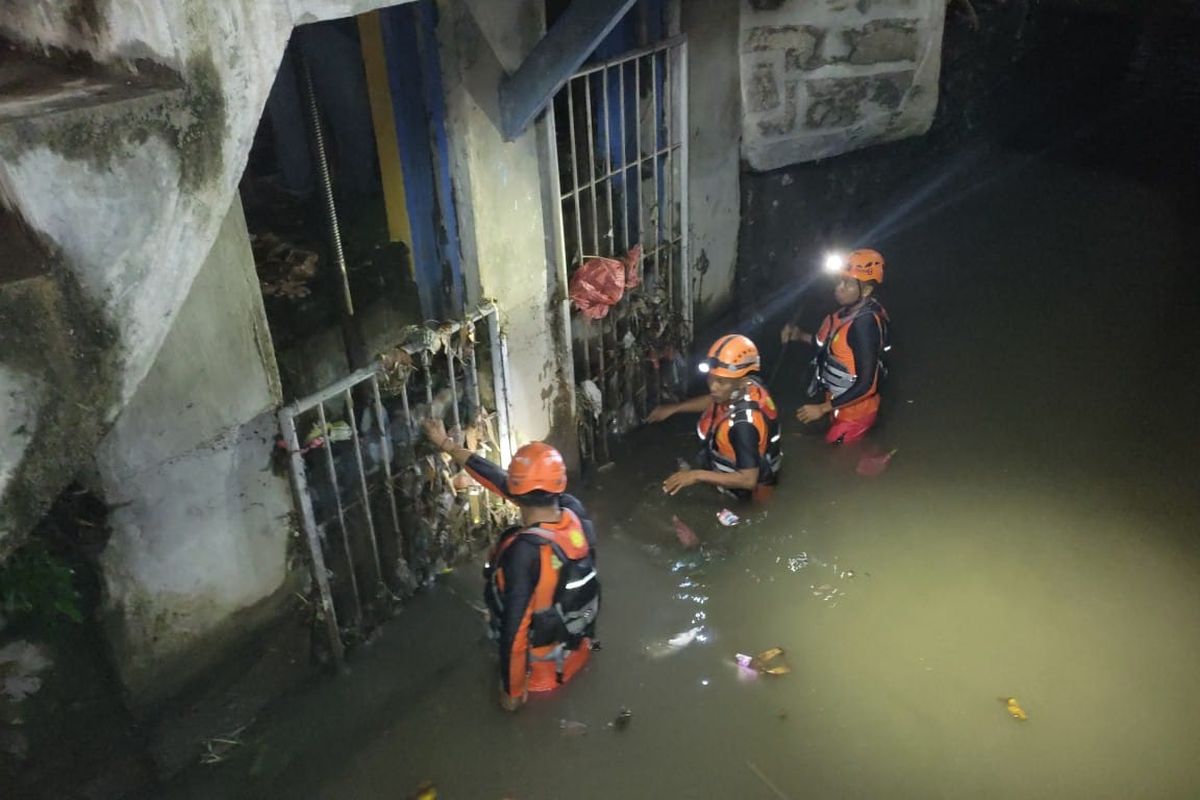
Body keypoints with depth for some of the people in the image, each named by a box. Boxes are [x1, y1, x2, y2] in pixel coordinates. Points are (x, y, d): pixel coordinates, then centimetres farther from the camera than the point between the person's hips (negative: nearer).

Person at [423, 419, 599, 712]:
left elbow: (514, 629, -30)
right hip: (578, 648, 5)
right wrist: (448, 446, -1)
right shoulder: (575, 512, -18)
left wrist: (512, 692, -13)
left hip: (544, 668, -5)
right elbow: (505, 482, -8)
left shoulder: (524, 552, -36)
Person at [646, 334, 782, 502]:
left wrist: (697, 476, -35)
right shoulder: (749, 387, -16)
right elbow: (713, 400, 7)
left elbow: (748, 480, -36)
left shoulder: (744, 422, -40)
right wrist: (673, 408, 4)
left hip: (743, 494, -8)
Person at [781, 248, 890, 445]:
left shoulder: (865, 323, -30)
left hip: (854, 412, -9)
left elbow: (865, 384, -30)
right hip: (843, 407, 9)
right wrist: (801, 336, 1)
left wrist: (823, 408, -25)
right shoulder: (849, 311, -2)